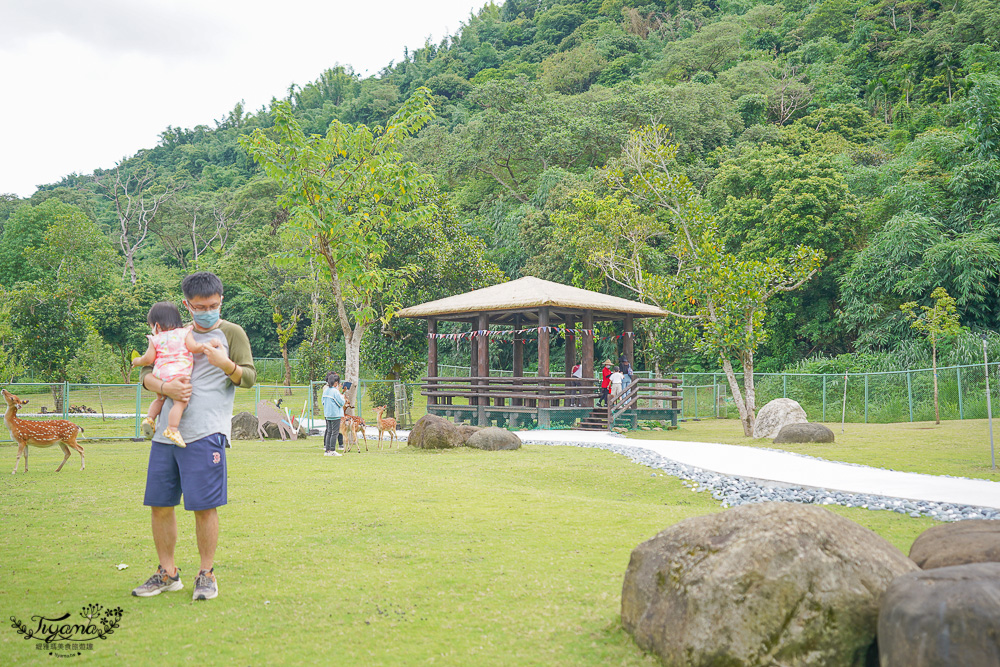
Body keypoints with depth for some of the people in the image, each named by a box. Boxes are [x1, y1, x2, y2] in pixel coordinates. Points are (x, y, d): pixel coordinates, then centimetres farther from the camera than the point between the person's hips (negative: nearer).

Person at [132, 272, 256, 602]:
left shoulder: (232, 333, 5)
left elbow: (250, 377, -2)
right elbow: (146, 373, 15)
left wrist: (227, 365, -23)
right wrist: (164, 386, -8)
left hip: (205, 434, -5)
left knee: (204, 506, -4)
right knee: (159, 505, 8)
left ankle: (207, 575, 11)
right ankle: (167, 573, 23)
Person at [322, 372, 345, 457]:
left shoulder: (325, 390, 7)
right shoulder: (335, 391, -16)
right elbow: (341, 403, -14)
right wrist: (342, 397, 5)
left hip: (327, 414, 8)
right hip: (335, 414, -8)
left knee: (329, 431, 13)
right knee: (335, 432, -3)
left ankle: (327, 450, 15)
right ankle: (332, 451, -4)